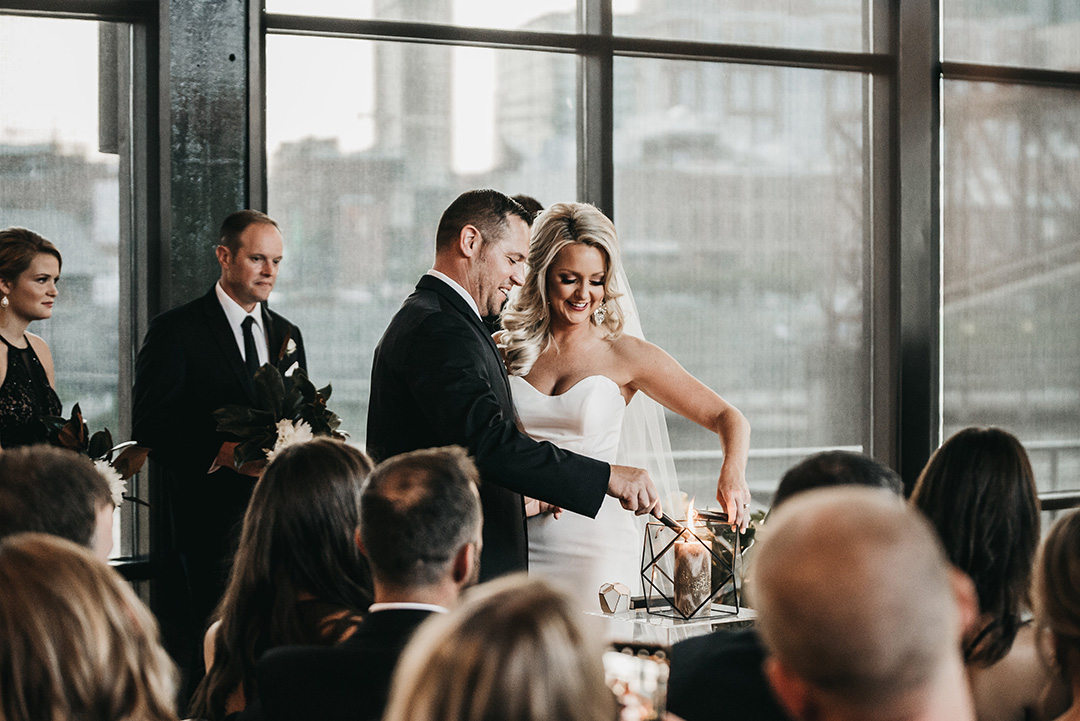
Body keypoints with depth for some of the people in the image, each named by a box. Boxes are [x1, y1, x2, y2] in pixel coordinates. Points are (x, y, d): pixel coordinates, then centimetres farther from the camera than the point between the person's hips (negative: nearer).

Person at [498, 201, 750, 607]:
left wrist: (732, 475, -21)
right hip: (517, 543, 2)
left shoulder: (625, 355, 0)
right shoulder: (505, 350, 6)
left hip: (593, 547, -2)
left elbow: (728, 418, 0)